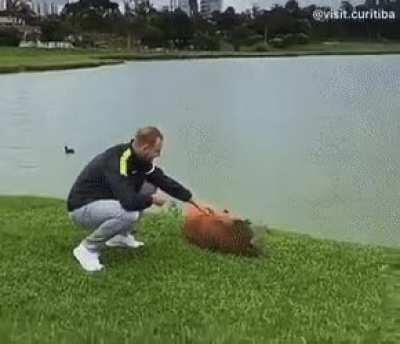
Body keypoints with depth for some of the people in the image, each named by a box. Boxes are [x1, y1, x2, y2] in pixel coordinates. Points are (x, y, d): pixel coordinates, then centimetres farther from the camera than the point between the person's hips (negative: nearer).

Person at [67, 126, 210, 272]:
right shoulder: (117, 160, -30)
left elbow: (164, 181, 7)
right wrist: (152, 199, -17)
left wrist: (196, 203, 10)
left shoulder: (140, 158, -3)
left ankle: (120, 236, 14)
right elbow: (129, 201, -39)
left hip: (104, 201, 9)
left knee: (149, 188, 5)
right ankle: (87, 248, -12)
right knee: (129, 213, -34)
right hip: (82, 208, -9)